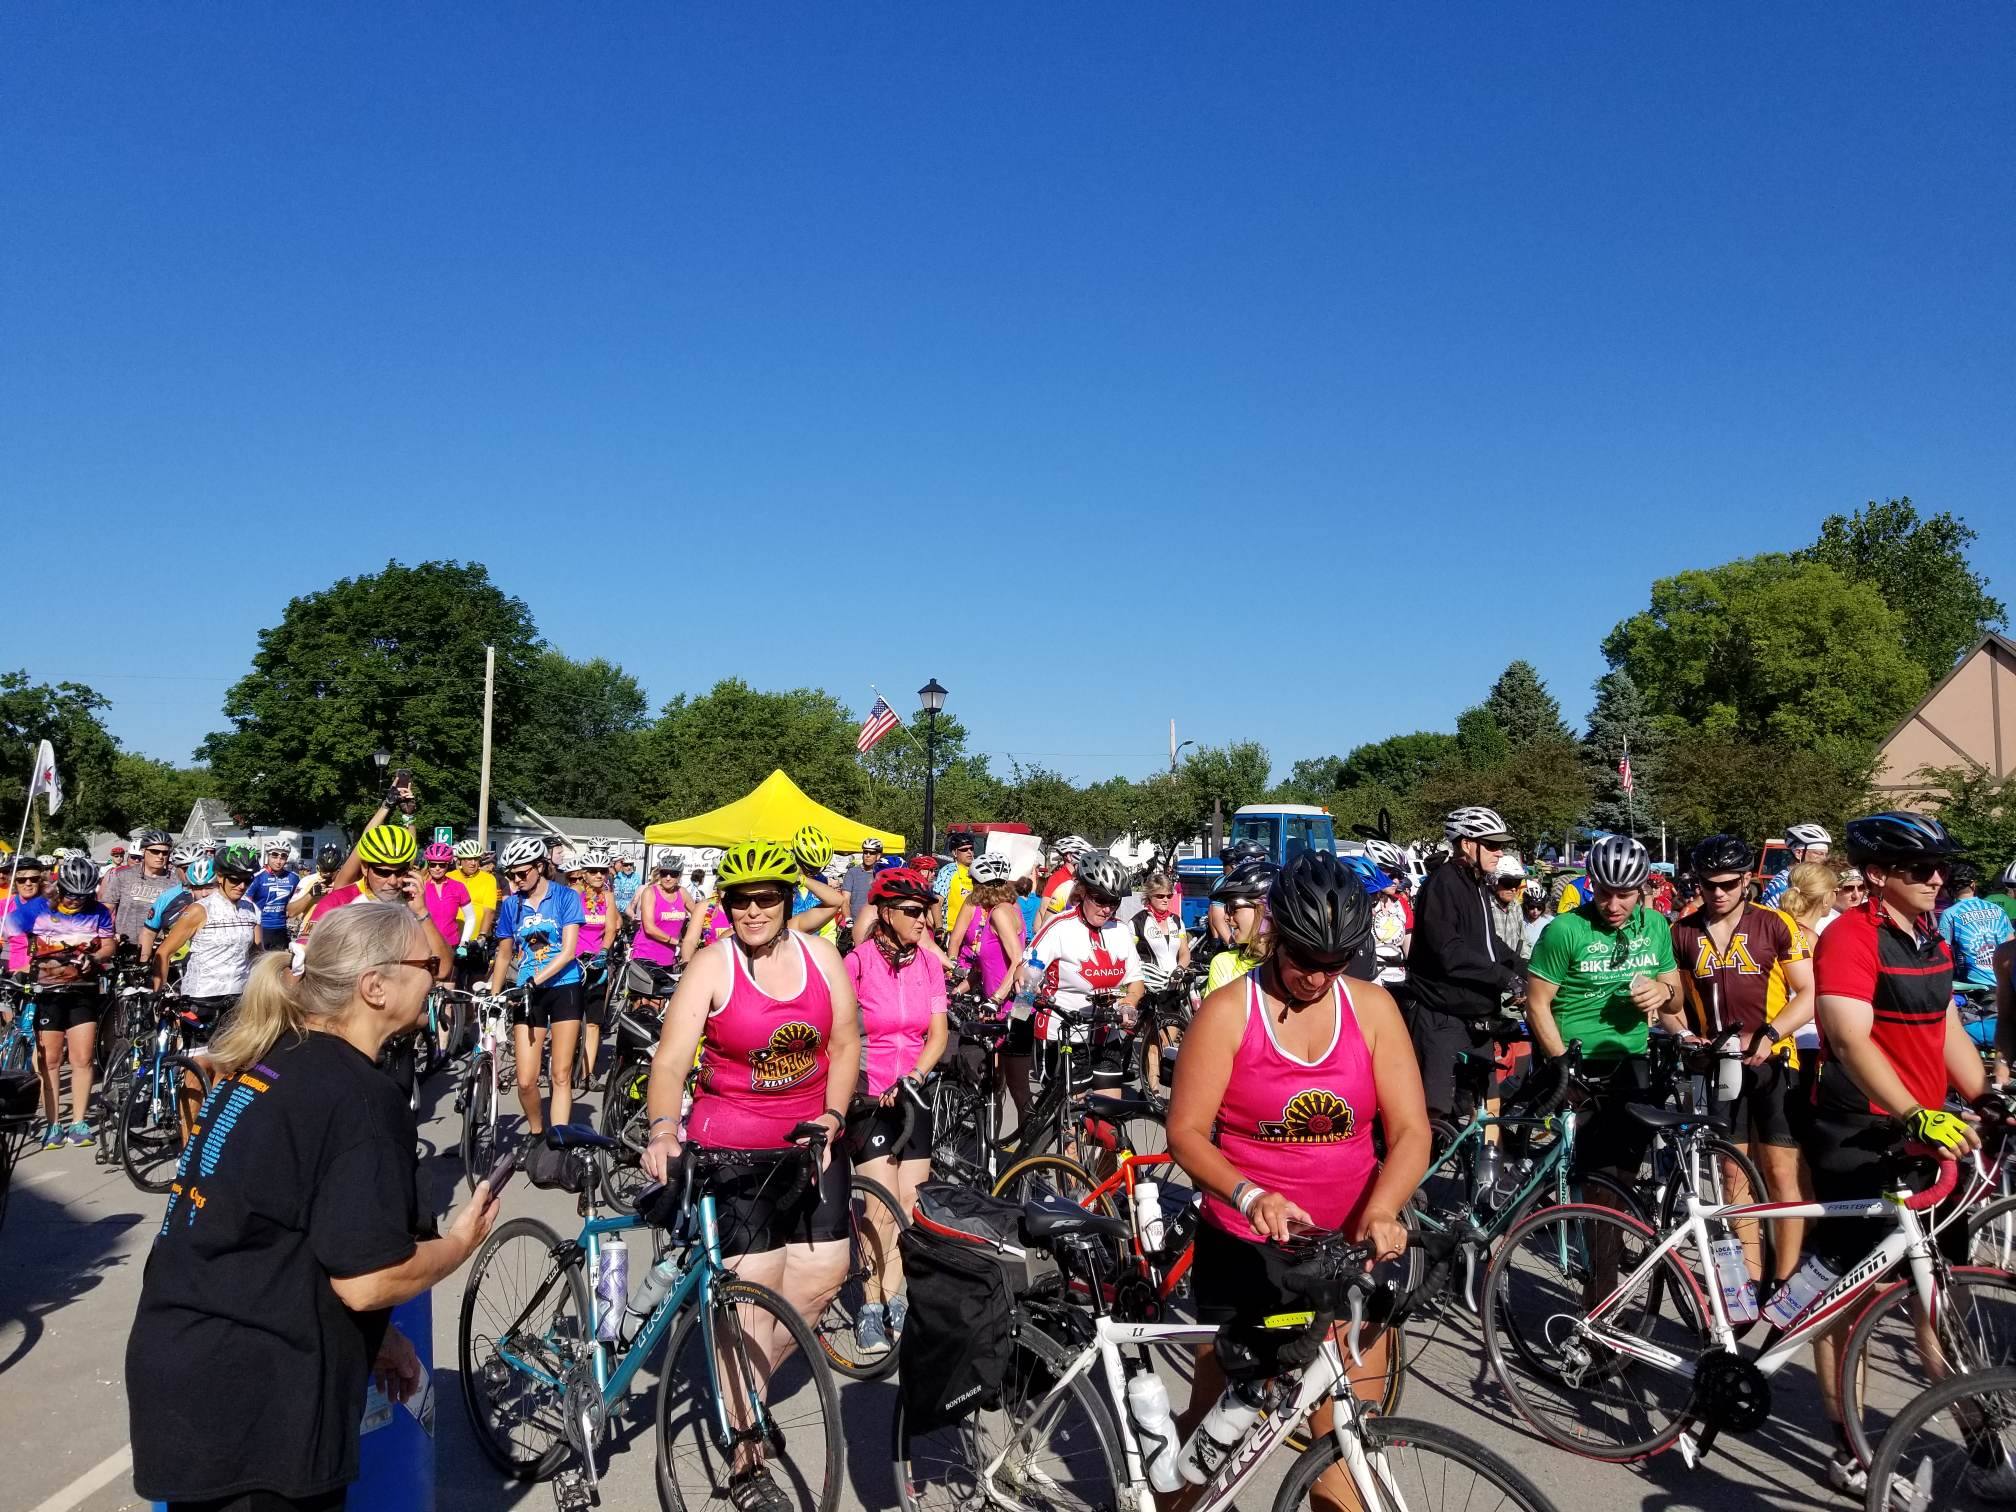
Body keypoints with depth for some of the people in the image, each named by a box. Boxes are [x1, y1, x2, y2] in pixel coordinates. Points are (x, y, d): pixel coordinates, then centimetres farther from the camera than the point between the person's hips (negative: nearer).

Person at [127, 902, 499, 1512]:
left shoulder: (264, 1063, 7)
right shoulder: (362, 1097, -20)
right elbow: (365, 1279, -23)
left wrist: (374, 1336, 18)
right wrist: (461, 1241, -4)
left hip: (177, 1360, 8)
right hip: (249, 1404, -8)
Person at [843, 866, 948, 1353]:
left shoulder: (928, 961, 0)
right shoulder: (859, 961, -13)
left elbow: (938, 1034, 0)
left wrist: (911, 1079, -12)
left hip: (911, 1095, 4)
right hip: (867, 1095, -4)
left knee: (911, 1203, 3)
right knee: (884, 1203, -11)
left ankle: (893, 1300, 18)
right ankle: (869, 1309, 2)